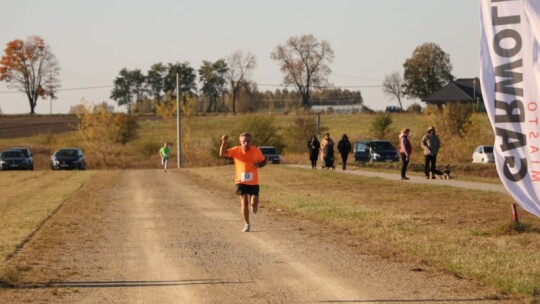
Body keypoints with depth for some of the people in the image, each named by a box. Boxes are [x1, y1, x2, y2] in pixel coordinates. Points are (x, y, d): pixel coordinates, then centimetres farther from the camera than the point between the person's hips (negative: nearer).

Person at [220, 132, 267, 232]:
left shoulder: (256, 151, -3)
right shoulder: (236, 150, -6)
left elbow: (264, 161, 11)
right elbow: (222, 154, -15)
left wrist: (259, 165, -12)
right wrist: (224, 143, -30)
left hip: (253, 182, 0)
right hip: (241, 181, 0)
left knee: (254, 202, -8)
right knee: (244, 202, -8)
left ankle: (254, 204, 32)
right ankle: (247, 224, 7)